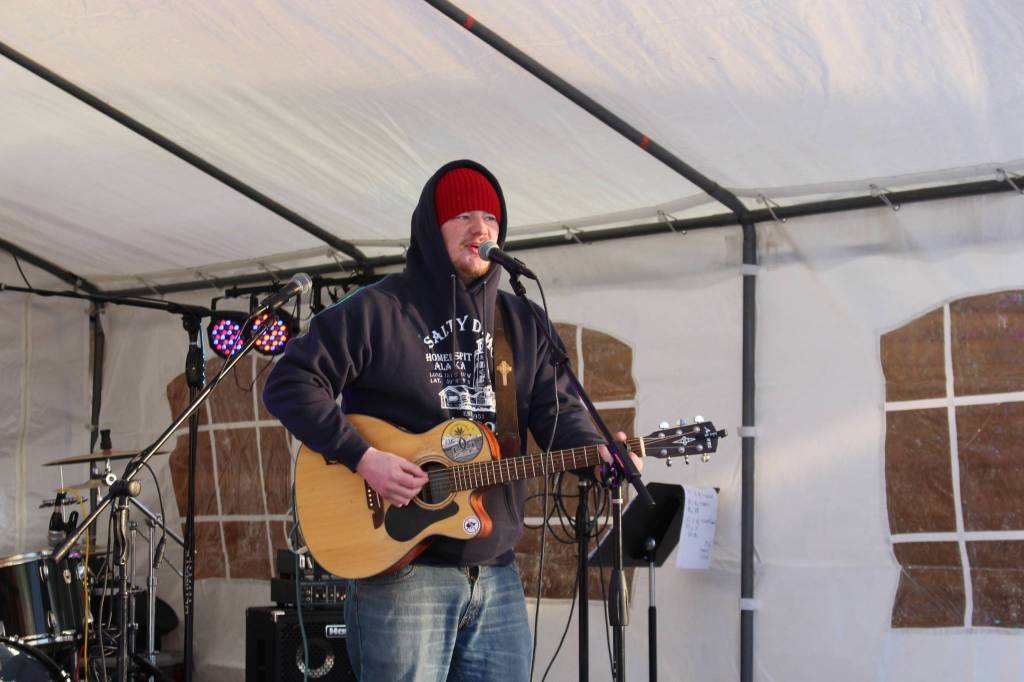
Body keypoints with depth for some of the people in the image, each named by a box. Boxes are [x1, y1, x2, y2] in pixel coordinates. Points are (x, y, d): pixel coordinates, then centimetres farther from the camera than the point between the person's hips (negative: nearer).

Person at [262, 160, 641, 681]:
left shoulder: (522, 324, 14)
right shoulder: (376, 310, -3)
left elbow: (558, 411, 9)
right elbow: (289, 384, -7)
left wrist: (597, 451, -13)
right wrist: (361, 457, -17)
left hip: (497, 572, 5)